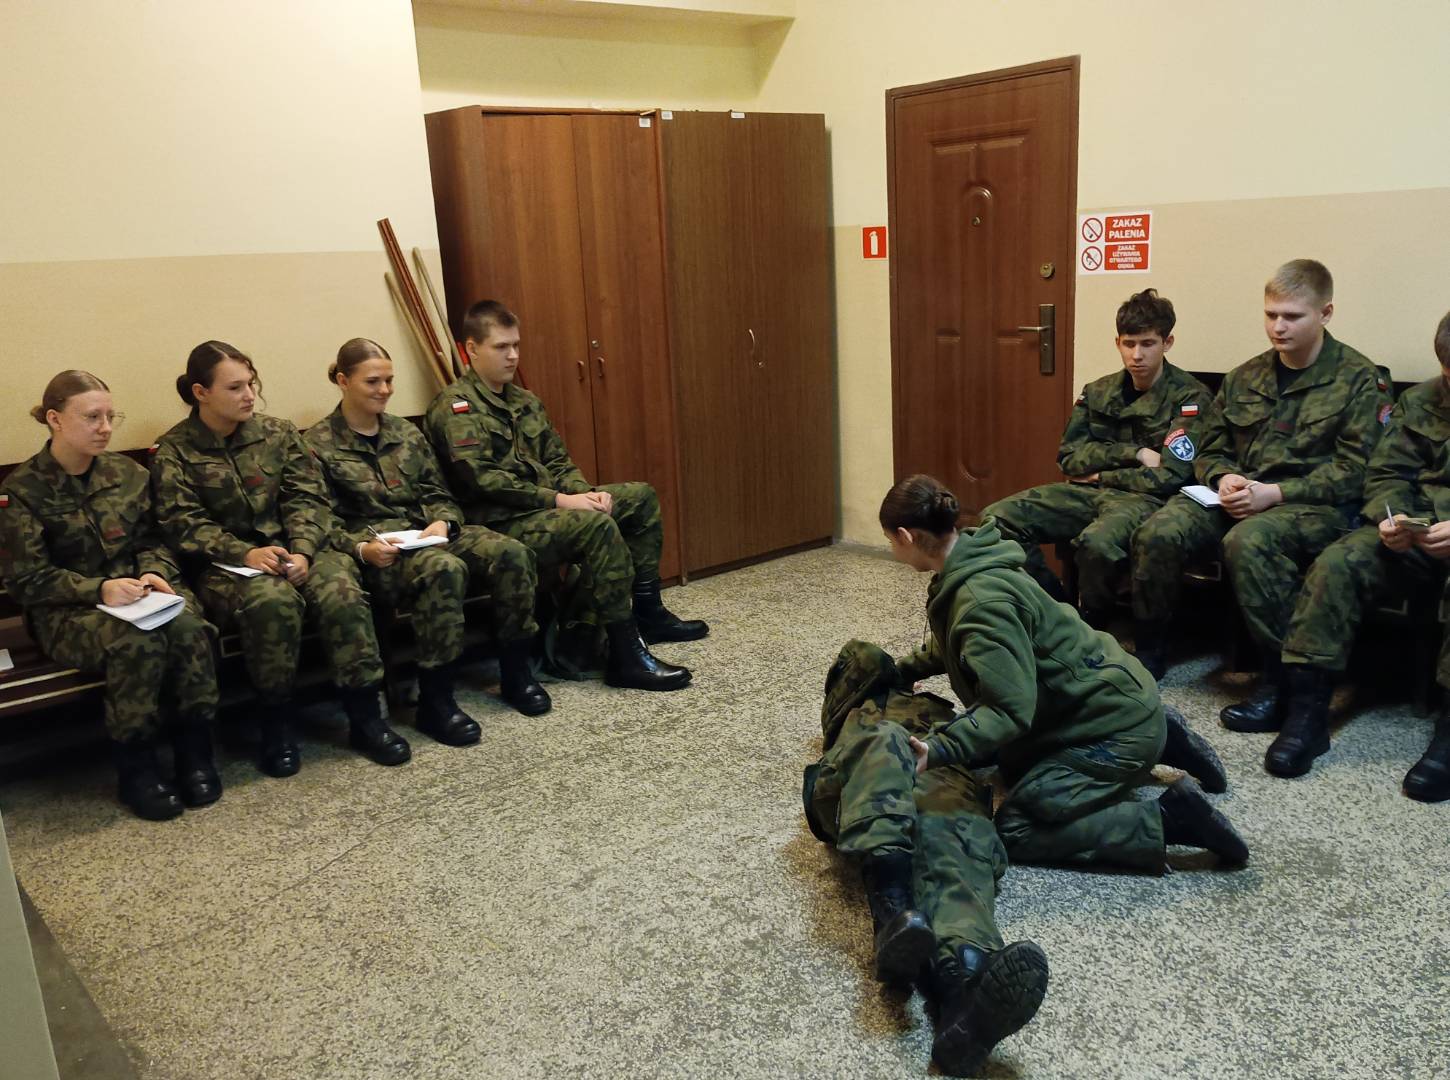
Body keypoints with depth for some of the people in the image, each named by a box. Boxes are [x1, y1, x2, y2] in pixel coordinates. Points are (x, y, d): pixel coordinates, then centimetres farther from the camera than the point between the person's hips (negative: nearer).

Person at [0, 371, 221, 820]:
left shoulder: (126, 472, 8)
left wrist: (154, 573, -11)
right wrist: (99, 589, -23)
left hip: (136, 592, 4)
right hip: (66, 610, -3)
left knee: (188, 626, -32)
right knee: (138, 642, -36)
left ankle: (195, 751, -16)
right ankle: (136, 766, -18)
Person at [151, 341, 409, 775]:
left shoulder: (277, 433, 11)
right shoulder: (173, 452, 3)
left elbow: (307, 498, 3)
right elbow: (184, 525, -7)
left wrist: (302, 550, -17)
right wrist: (246, 553, -22)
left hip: (293, 549, 3)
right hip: (225, 564, -3)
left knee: (343, 593, -29)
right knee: (273, 602, -36)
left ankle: (365, 717, -18)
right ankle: (277, 722, -17)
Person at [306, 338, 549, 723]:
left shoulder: (406, 433, 18)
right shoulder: (318, 443, 1)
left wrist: (441, 522, -7)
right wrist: (361, 548, -22)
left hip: (428, 534, 6)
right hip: (376, 551, -5)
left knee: (512, 553, -22)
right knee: (445, 568, -38)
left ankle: (515, 673, -7)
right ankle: (434, 700, -28)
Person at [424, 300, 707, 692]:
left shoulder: (526, 402, 17)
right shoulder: (455, 406, -9)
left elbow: (557, 461, 18)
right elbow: (481, 479, -19)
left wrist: (585, 491, -4)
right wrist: (558, 499, -21)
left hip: (545, 508, 9)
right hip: (501, 524, -9)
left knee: (640, 496, 8)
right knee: (597, 524, -31)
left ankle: (647, 612, 13)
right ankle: (625, 655, -28)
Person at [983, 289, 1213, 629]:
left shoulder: (1189, 397, -3)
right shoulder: (1098, 392, 12)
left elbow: (1169, 477, -12)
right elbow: (1069, 458, 3)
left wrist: (1099, 475, -4)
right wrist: (1135, 453, -10)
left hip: (1145, 499, -5)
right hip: (1089, 492, 6)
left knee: (1098, 541, -40)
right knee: (998, 518, -16)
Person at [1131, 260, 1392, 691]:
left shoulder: (1359, 379, 1)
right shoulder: (1244, 377, 17)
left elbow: (1354, 469, -8)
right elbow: (1211, 450, 20)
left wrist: (1276, 493, -18)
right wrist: (1224, 479, -4)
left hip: (1315, 505, -5)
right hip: (1239, 496, 5)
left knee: (1247, 541, -38)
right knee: (1157, 534, -23)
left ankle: (1282, 679, -25)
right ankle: (1148, 653, -4)